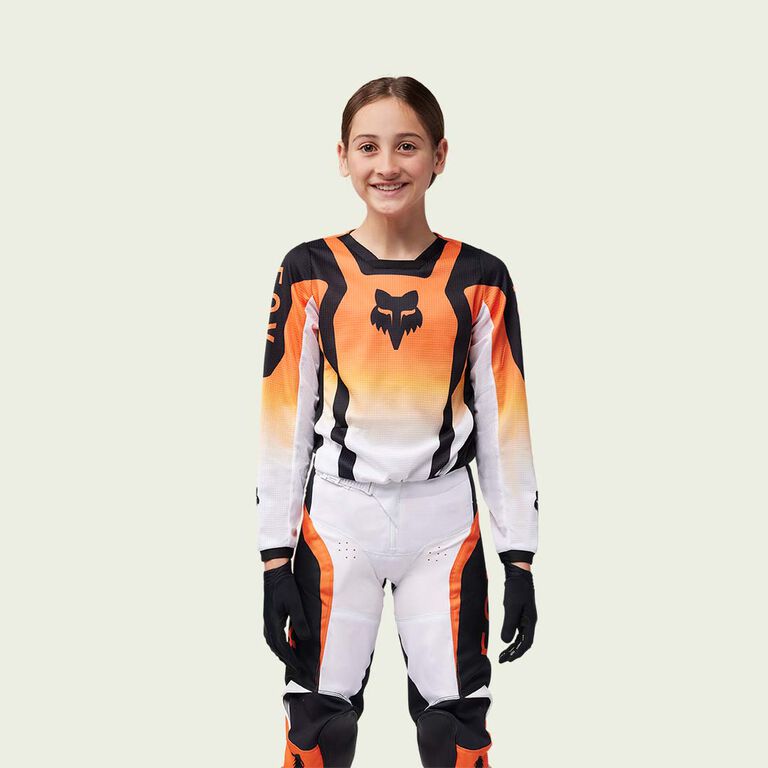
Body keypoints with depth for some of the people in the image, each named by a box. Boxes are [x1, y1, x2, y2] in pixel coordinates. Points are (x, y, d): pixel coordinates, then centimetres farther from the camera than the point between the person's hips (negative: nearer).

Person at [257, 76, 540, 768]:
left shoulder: (479, 280, 2)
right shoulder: (311, 272, 1)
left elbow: (504, 423, 4)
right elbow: (284, 420, 1)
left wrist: (520, 558, 1)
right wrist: (275, 557, -3)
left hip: (445, 524, 0)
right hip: (337, 521, 0)